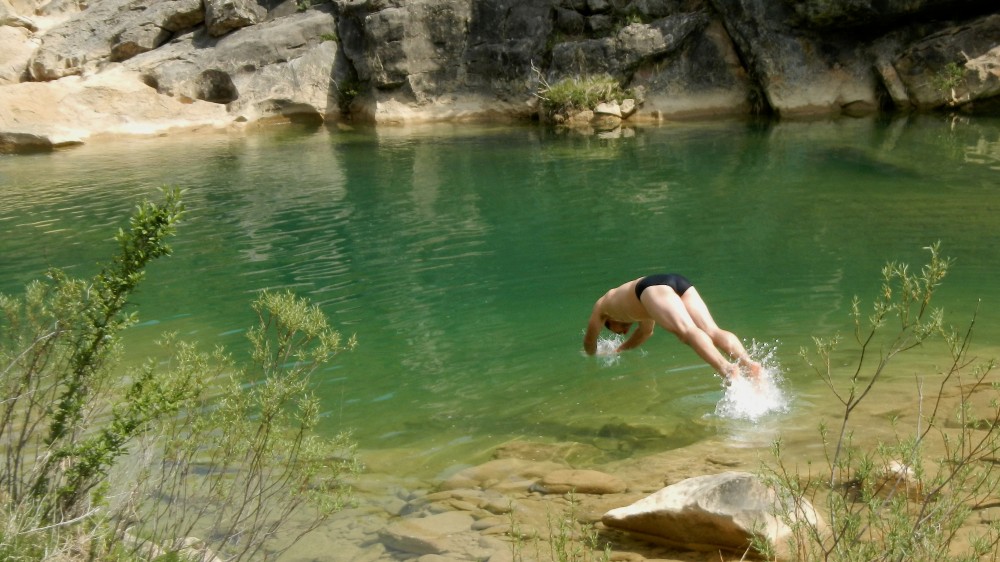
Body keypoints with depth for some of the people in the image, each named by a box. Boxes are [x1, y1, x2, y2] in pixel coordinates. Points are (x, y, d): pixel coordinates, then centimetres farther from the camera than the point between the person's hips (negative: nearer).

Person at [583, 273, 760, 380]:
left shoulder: (603, 304, 38)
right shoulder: (638, 309, 50)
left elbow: (590, 340, 46)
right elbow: (646, 331, 66)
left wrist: (593, 356, 65)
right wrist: (621, 349, 77)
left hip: (653, 286, -5)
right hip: (680, 282, 6)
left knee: (688, 331, -28)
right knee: (713, 331, -13)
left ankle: (727, 368, -53)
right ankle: (748, 363, -41)